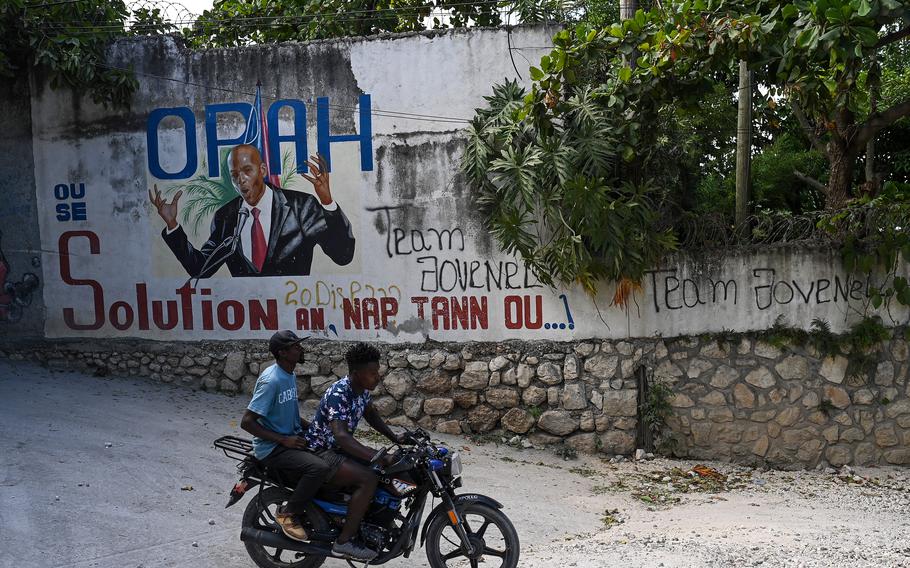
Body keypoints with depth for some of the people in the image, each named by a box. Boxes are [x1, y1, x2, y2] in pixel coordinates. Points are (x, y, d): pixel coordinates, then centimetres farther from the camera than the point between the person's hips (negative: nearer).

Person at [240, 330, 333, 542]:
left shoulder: (290, 376, 9)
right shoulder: (271, 380, -20)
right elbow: (246, 422, -22)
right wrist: (284, 440, -22)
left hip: (291, 439, 9)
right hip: (271, 448, -9)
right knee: (320, 467, -28)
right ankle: (288, 514, -9)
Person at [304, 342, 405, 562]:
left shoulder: (362, 389, 0)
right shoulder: (338, 394, -28)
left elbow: (370, 414, 19)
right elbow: (342, 437, -39)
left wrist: (395, 438, 7)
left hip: (338, 449, 9)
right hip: (319, 453, -9)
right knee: (369, 478, -26)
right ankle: (344, 541, -18)